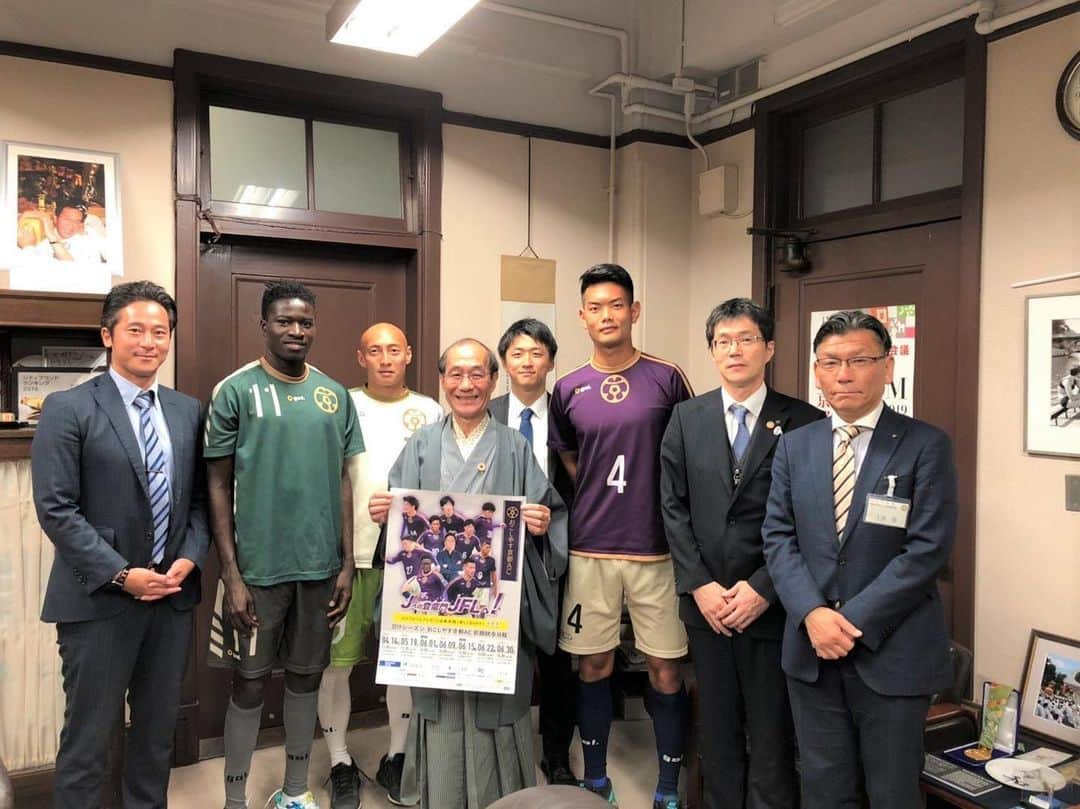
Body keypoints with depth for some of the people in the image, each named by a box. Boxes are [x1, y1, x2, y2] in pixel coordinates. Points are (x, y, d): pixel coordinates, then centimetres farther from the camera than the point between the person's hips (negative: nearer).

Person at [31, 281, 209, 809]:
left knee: (158, 728, 15)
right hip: (100, 600, -4)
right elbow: (55, 508, -11)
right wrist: (121, 575, -16)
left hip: (173, 593, 5)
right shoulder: (68, 408, -6)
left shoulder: (188, 411, 8)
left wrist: (189, 558, -6)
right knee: (88, 734, 7)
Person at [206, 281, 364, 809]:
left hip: (321, 565, 3)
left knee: (306, 676, 15)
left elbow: (342, 482, 8)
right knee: (249, 683, 8)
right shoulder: (235, 391, -4)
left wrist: (347, 563, 4)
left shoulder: (335, 395, 5)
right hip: (258, 566, -3)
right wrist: (231, 574, -9)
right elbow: (219, 487, -4)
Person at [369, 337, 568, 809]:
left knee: (495, 702, 5)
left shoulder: (514, 448, 3)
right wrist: (382, 512, -12)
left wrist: (543, 525, -18)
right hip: (434, 601, 1)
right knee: (440, 701, 6)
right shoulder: (421, 446, 7)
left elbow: (550, 514, 3)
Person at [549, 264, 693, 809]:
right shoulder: (568, 390, 3)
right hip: (589, 548, 2)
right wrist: (601, 500, 4)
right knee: (593, 666, 12)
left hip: (657, 548, -2)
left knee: (665, 671, 6)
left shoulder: (667, 380, -3)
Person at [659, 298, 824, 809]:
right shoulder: (686, 418, 5)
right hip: (705, 602, 3)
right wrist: (699, 585, -6)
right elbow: (674, 508, 2)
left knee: (772, 735, 9)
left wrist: (763, 589, -12)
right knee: (716, 730, 15)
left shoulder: (804, 421, -4)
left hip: (771, 607, -2)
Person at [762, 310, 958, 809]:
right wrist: (812, 613, -13)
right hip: (811, 648, 3)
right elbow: (778, 537, 2)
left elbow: (928, 549, -12)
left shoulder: (927, 446, -5)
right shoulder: (794, 446, 7)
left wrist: (854, 620, -16)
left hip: (892, 651, -3)